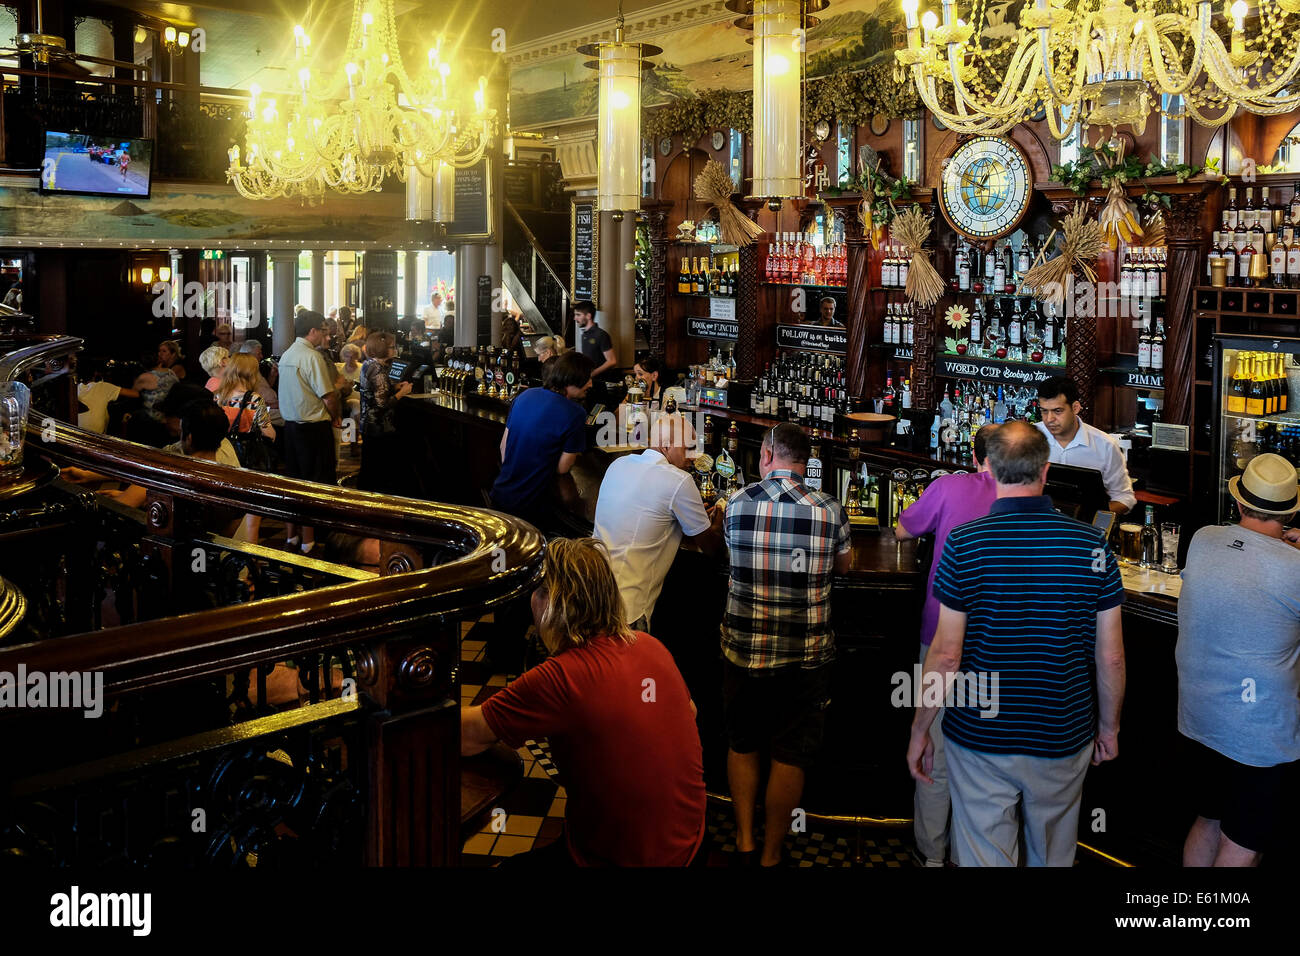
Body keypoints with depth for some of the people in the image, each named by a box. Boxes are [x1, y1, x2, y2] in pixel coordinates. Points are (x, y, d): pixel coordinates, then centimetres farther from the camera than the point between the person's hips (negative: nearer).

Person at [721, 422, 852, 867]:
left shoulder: (738, 504, -7)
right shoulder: (829, 510, -9)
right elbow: (843, 565, 8)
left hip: (744, 647, 1)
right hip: (805, 655, -1)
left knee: (741, 744, 20)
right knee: (790, 755, 11)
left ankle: (744, 841, 25)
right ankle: (771, 854, 20)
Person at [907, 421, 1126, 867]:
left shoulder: (964, 544, -14)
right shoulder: (1092, 543, -7)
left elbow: (946, 654, -13)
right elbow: (1111, 657, -2)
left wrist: (919, 731, -1)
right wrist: (1109, 726, 13)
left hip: (980, 742, -2)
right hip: (1063, 744, 2)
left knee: (984, 859, 10)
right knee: (1053, 857, 22)